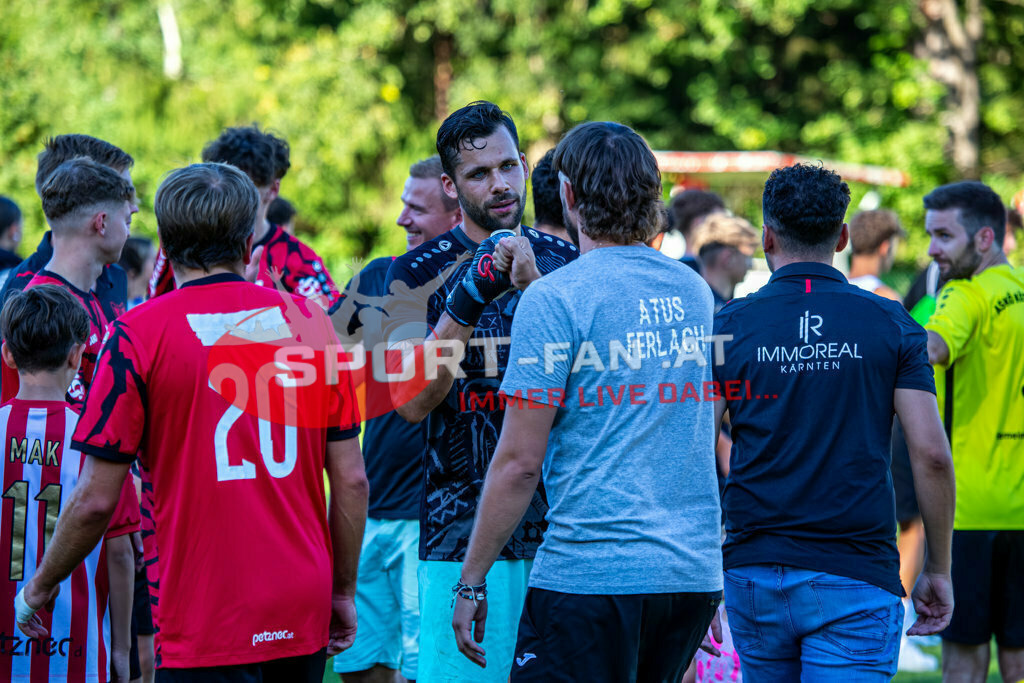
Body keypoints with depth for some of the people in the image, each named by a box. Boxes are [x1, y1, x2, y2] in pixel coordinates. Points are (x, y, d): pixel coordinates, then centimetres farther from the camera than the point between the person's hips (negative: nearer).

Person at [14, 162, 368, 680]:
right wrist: (344, 592, 18)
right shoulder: (310, 321, 5)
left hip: (205, 626, -4)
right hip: (303, 617, 4)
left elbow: (95, 500, -7)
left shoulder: (139, 334, -7)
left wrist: (38, 588, 9)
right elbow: (351, 480, 6)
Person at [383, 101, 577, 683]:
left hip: (560, 529, 3)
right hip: (462, 537, -3)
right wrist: (466, 302, -22)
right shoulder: (420, 273, 2)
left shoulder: (563, 262, 11)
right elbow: (411, 401, -12)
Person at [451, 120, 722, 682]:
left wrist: (472, 581, -3)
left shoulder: (555, 299, -9)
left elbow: (520, 461, -11)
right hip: (695, 570, 7)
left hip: (589, 571, -7)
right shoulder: (694, 292, 11)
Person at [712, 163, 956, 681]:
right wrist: (937, 571, 6)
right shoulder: (890, 324, 2)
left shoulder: (729, 325, 3)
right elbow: (931, 454, -4)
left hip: (754, 573, 2)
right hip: (855, 578, -2)